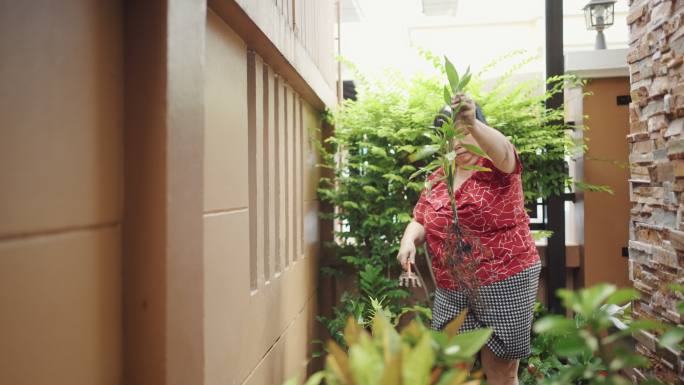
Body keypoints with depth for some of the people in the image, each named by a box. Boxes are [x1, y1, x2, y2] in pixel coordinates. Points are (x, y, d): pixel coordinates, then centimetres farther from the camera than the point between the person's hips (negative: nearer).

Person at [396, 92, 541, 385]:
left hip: (505, 281, -4)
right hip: (450, 290, 5)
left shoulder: (498, 168, -7)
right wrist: (409, 240, -13)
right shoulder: (436, 178, 8)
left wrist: (472, 123, -49)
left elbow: (502, 150, -30)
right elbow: (419, 222, 10)